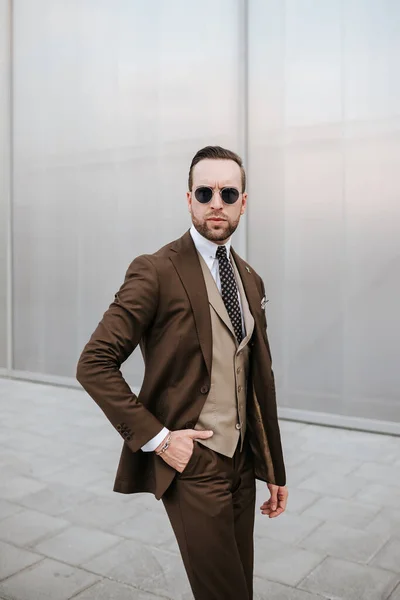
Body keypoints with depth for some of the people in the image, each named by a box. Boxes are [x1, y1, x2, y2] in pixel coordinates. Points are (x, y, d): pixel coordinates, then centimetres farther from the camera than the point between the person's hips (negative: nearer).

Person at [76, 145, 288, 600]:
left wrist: (275, 470, 13)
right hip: (192, 464, -6)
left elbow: (261, 380, 12)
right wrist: (156, 438, -17)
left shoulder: (250, 280, 8)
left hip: (242, 461, 7)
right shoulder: (156, 272, -13)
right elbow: (93, 364, -14)